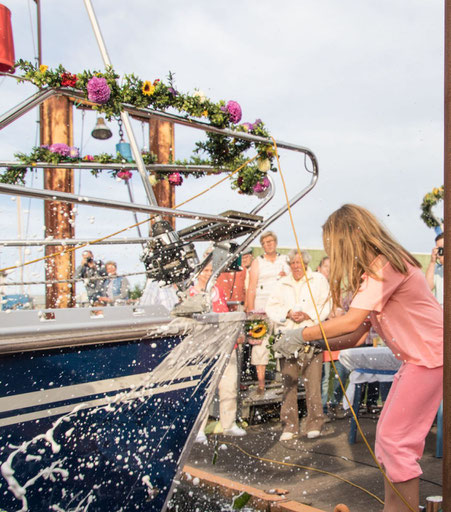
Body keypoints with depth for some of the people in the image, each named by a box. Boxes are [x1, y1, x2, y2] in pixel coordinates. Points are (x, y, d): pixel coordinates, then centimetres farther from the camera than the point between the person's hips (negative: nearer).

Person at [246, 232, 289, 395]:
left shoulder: (285, 261, 15)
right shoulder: (257, 262, 9)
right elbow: (251, 288, 2)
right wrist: (250, 311, -7)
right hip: (262, 309, -2)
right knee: (260, 344, -7)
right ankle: (261, 383, -3)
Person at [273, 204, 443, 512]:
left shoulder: (385, 264, -19)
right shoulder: (375, 270, 13)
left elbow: (352, 321, -28)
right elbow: (357, 334, 8)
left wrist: (302, 335, -19)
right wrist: (315, 344, -2)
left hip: (431, 356, -10)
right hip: (415, 358, 10)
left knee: (396, 439, -8)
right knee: (388, 436, 11)